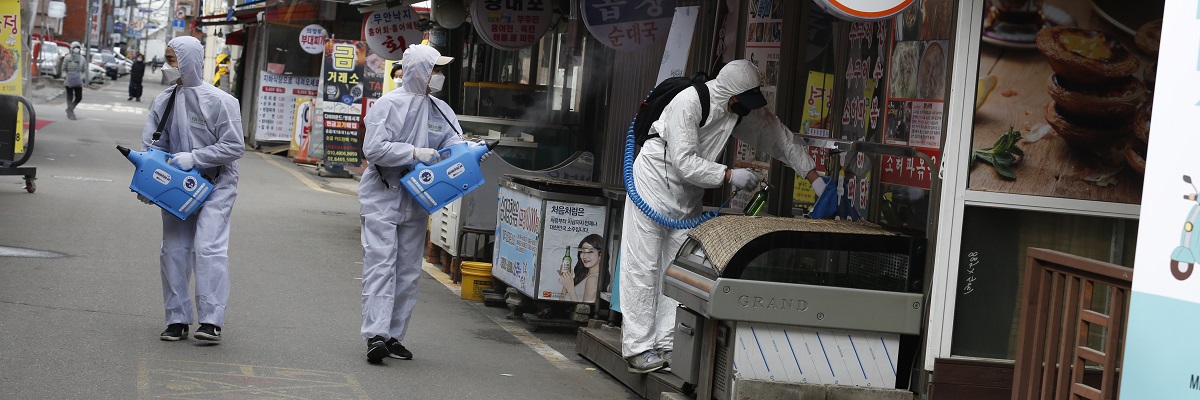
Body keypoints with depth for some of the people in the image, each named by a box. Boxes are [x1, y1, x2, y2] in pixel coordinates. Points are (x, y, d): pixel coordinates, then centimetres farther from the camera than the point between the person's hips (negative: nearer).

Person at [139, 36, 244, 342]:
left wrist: (193, 158, -20)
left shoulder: (218, 101, -13)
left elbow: (234, 147, -14)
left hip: (215, 184, -6)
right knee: (174, 251, 5)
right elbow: (152, 146, 7)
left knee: (208, 247, -17)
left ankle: (211, 320, -16)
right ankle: (178, 319, 13)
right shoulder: (164, 101, 3)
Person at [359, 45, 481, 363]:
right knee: (380, 265, -12)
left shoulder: (440, 110, 9)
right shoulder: (389, 104, -9)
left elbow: (454, 143, 2)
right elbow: (373, 148, -17)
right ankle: (375, 334, -18)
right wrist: (415, 153, -23)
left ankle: (394, 336, 13)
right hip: (382, 196, -6)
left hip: (416, 200, 7)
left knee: (408, 272, 7)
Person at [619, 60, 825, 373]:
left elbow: (779, 136, 3)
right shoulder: (688, 103, -27)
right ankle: (638, 347, -6)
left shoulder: (746, 110, -5)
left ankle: (667, 344, 4)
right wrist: (729, 176, -28)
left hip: (688, 194, 7)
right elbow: (684, 162, -29)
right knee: (644, 266, -7)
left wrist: (814, 178, -1)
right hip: (655, 180, -7)